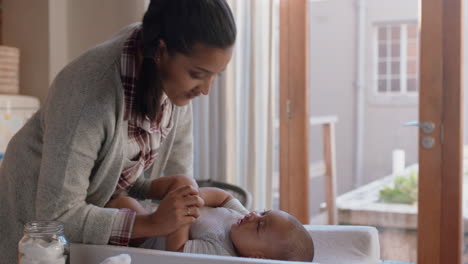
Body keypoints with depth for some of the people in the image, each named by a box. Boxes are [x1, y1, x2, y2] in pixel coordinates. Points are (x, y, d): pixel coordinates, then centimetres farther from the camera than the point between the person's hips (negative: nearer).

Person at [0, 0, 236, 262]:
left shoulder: (176, 74, -18)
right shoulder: (89, 90, -37)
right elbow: (56, 216, -33)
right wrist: (153, 224, -35)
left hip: (103, 204, 5)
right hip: (39, 215, -5)